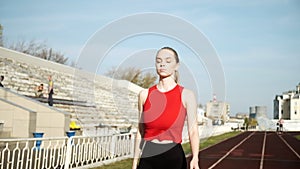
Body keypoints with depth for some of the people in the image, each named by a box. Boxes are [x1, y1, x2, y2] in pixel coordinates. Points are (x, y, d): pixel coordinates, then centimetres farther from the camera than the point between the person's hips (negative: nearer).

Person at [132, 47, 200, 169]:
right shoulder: (144, 95, 5)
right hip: (147, 159, 2)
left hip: (173, 158, -2)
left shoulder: (186, 95, -3)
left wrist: (195, 158, -26)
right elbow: (140, 132, 10)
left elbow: (193, 130, -10)